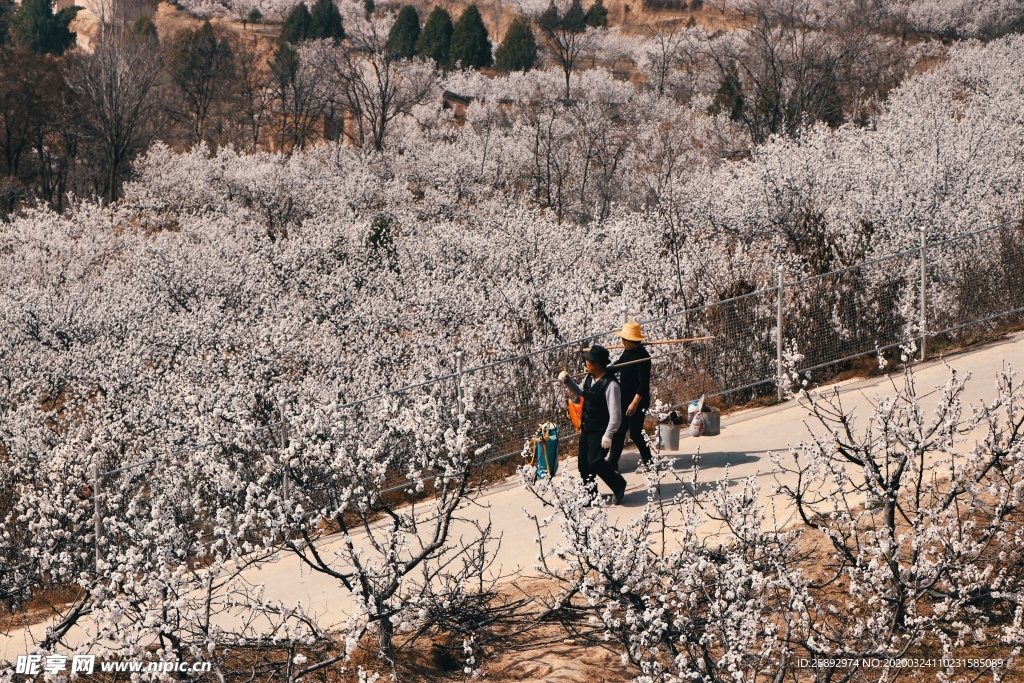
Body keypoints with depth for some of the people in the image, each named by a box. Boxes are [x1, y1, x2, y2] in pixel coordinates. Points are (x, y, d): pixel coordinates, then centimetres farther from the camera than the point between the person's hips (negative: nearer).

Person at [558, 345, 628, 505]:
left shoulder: (610, 384, -23)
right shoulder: (589, 378, 2)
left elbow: (615, 414, -23)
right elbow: (580, 392, 26)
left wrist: (608, 435, -23)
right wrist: (568, 381, 9)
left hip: (600, 432, -8)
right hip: (586, 429, 8)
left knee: (595, 462, -16)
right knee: (583, 463, 11)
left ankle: (618, 485, 8)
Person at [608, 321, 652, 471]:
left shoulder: (642, 356, -21)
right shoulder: (627, 352, 5)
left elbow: (643, 384, -23)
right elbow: (617, 365, 23)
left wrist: (635, 403, -25)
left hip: (637, 402, -8)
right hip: (624, 400, 9)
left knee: (635, 432, 1)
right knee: (618, 431, 9)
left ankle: (647, 461, 19)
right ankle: (612, 463, 15)